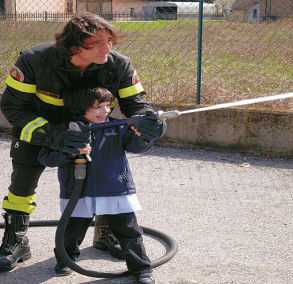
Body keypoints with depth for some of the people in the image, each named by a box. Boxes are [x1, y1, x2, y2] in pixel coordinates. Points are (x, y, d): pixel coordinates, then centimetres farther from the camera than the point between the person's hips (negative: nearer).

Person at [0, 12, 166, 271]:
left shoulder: (118, 65, -28)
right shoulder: (34, 61, -36)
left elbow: (135, 102, -19)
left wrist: (147, 121, -46)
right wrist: (51, 136, -45)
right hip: (38, 125, -2)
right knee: (23, 179, -6)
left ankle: (106, 234, 24)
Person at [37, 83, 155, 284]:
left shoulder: (116, 127, 3)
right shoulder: (66, 129, -4)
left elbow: (136, 146, -1)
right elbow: (45, 156, -7)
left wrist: (140, 134, -24)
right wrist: (71, 152, -23)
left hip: (116, 191, 1)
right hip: (78, 193, -1)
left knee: (128, 230, 3)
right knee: (72, 230, 12)